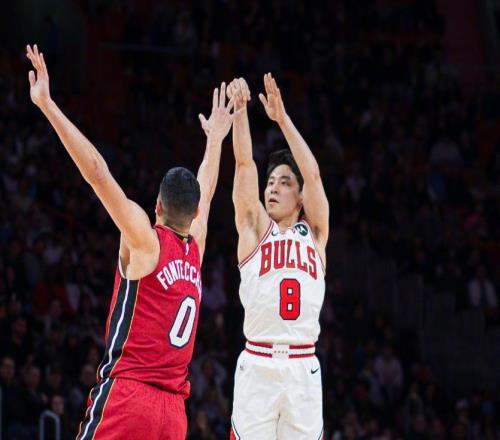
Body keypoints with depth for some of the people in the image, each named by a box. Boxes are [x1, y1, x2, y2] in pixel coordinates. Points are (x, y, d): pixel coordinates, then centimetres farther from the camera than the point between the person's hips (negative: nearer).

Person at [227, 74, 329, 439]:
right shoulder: (255, 228, 10)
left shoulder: (314, 232, 12)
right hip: (257, 365, -1)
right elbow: (245, 164, 0)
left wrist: (282, 118, -6)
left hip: (303, 367, 1)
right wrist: (240, 109, -10)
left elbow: (312, 174, -1)